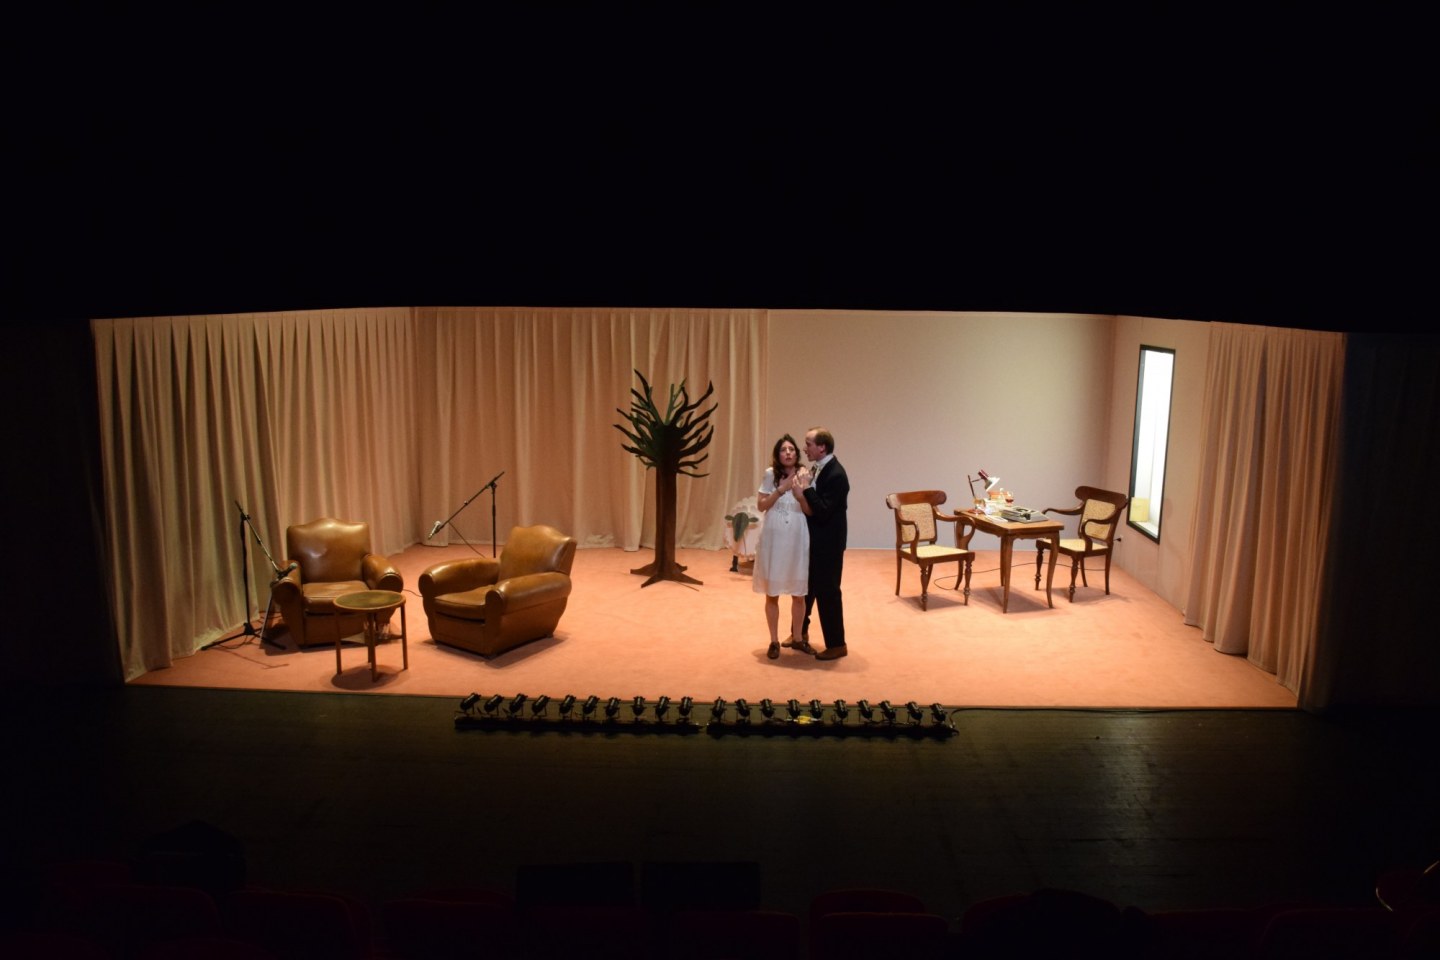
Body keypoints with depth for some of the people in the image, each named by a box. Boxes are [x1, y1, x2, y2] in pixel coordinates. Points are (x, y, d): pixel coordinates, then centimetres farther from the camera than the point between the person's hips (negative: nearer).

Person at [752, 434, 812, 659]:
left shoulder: (804, 475, -2)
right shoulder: (771, 474, -2)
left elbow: (810, 511, -2)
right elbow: (761, 506, -3)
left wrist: (800, 496, -21)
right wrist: (780, 490, -15)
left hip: (798, 540, 1)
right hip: (773, 539, -1)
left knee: (798, 593, 10)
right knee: (772, 593, 7)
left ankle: (797, 638, 26)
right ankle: (774, 641, 19)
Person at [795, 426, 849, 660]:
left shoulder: (836, 474, -22)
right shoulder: (818, 468, 6)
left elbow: (823, 511, -26)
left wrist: (807, 488, -24)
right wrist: (804, 488, 0)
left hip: (828, 543, -9)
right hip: (813, 539, 9)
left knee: (827, 591, -1)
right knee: (805, 586, 20)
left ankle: (836, 644, 11)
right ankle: (801, 633, 36)